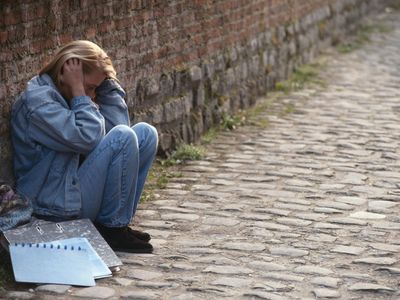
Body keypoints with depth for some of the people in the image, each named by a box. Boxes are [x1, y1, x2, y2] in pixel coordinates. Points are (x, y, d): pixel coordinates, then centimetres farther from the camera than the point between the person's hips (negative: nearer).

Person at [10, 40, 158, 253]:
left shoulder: (65, 96, 12)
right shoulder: (37, 100, -17)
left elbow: (118, 123, 5)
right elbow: (88, 138, -27)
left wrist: (107, 81, 0)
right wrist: (78, 92, -18)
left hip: (76, 185, 10)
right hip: (59, 207, -10)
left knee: (146, 133, 7)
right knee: (123, 137, -22)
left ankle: (118, 223, 5)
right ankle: (112, 229, -10)